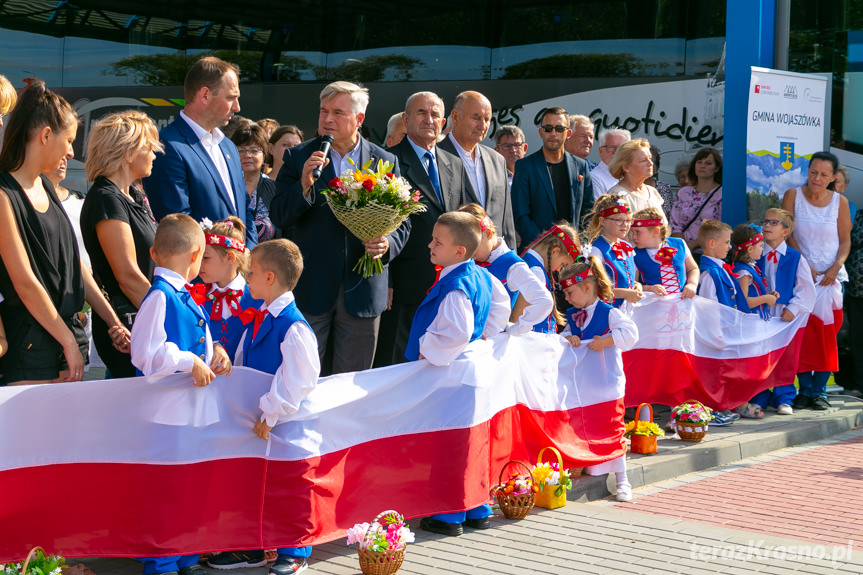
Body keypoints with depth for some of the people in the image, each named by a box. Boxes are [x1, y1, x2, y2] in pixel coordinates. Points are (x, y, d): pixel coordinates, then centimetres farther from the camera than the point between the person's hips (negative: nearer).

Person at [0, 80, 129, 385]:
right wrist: (69, 342, -11)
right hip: (31, 343, -8)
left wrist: (113, 322, 13)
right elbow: (25, 282, -15)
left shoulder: (44, 185, 13)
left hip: (68, 327, 8)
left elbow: (73, 262, 16)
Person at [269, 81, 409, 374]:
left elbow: (402, 222, 9)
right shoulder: (297, 158, 2)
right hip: (311, 289, -1)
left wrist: (387, 243, -13)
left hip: (362, 291, 1)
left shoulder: (386, 162, 6)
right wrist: (305, 184, -20)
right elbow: (278, 217, -3)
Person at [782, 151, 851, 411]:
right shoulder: (793, 195, 0)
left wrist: (836, 267, -10)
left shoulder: (840, 202, 2)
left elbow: (845, 240, 6)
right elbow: (787, 234, -2)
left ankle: (820, 390, 6)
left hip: (830, 277, 1)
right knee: (803, 333, -5)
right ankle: (805, 389, 3)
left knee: (827, 334, -2)